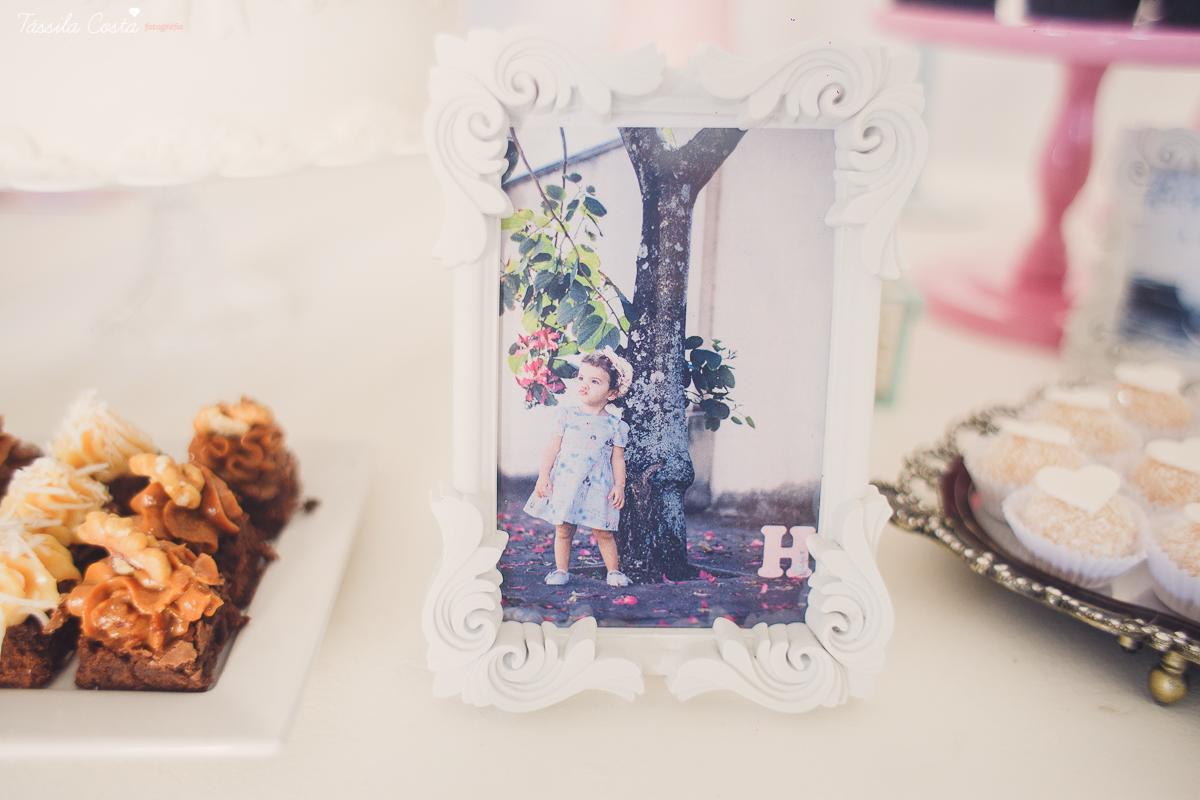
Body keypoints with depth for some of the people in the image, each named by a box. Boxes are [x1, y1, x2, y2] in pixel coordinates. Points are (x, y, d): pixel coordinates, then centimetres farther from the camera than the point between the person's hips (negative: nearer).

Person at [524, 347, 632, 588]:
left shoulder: (615, 425, 1)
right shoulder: (568, 416, 2)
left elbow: (618, 459, 4)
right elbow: (552, 448, 3)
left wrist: (619, 485, -4)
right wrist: (543, 476, -3)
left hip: (597, 487, -1)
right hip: (564, 484, 1)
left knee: (603, 532, 3)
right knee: (563, 530, 7)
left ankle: (614, 570, 18)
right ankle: (561, 569, 22)